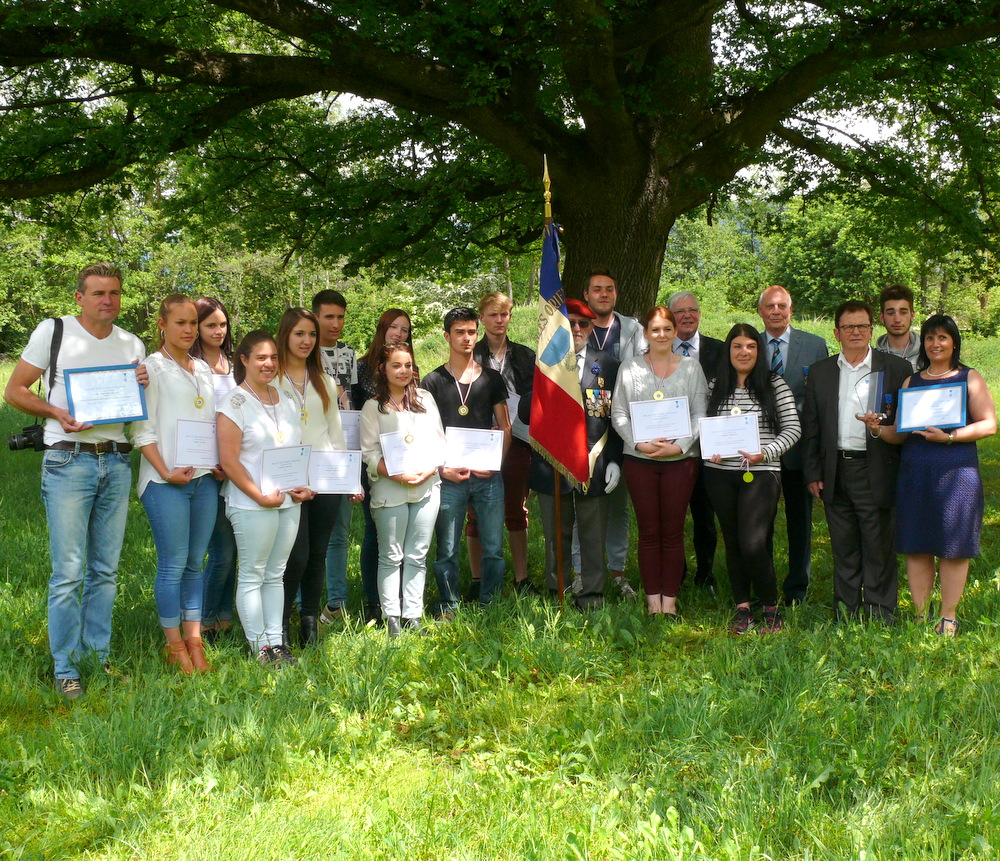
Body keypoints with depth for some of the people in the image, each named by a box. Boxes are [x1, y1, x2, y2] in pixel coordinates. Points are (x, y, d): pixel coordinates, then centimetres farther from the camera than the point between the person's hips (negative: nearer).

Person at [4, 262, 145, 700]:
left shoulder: (133, 345, 14)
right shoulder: (53, 332, 1)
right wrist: (58, 413, -14)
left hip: (116, 463, 5)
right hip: (68, 462, -5)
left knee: (105, 570, 10)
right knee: (68, 572, -6)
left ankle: (99, 656, 20)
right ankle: (66, 669, 2)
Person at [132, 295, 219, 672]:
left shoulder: (204, 370, 17)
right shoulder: (152, 367, -1)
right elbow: (143, 429, -6)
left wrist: (223, 464, 4)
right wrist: (165, 471, -15)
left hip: (204, 478, 5)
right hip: (166, 480, -5)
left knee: (195, 563, 8)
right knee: (173, 565, -3)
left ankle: (194, 641, 14)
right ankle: (175, 645, 6)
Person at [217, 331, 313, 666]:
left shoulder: (286, 401, 14)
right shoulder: (234, 403, -7)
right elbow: (229, 461, -12)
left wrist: (304, 487, 4)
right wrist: (261, 497, -16)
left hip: (289, 502, 6)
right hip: (252, 505, -6)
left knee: (276, 573, 12)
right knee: (252, 575, 0)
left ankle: (276, 641, 17)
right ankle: (259, 646, 7)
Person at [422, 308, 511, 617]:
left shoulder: (491, 378, 11)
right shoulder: (433, 381, 5)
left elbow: (505, 427, 12)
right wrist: (442, 468, -10)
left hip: (488, 476, 2)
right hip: (449, 476, -1)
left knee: (493, 548, 3)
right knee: (447, 551, 4)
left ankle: (489, 606, 16)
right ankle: (448, 608, 16)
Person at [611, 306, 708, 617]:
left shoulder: (691, 367, 6)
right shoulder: (629, 367, 6)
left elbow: (700, 414, 2)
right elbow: (618, 413, 2)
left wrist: (679, 446, -11)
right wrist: (639, 443, -12)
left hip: (680, 460, 0)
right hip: (639, 460, 0)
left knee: (673, 532, 2)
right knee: (648, 531, 3)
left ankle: (670, 599, 9)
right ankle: (653, 598, 10)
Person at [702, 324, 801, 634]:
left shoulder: (775, 385, 0)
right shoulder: (715, 387, 10)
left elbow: (793, 429, -2)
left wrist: (765, 453, -14)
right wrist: (709, 451, -4)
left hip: (760, 473, -4)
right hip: (720, 474, 4)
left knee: (753, 544, -13)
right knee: (732, 542, 9)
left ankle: (771, 609, 5)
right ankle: (742, 608, 20)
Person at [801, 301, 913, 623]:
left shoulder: (896, 368, 2)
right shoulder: (820, 372, 11)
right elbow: (810, 427, 10)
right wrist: (812, 473, 5)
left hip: (876, 471, -3)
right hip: (836, 472, 3)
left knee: (879, 545, 2)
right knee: (843, 546, 11)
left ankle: (879, 608, 13)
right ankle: (845, 607, 21)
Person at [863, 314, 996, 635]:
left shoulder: (970, 379, 6)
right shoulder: (911, 382, 16)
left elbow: (989, 424, -3)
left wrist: (949, 436, -15)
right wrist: (879, 428, -6)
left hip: (956, 472, -3)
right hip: (915, 473, 3)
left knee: (953, 547, 0)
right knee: (916, 547, 3)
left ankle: (948, 618, 8)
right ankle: (920, 617, 11)